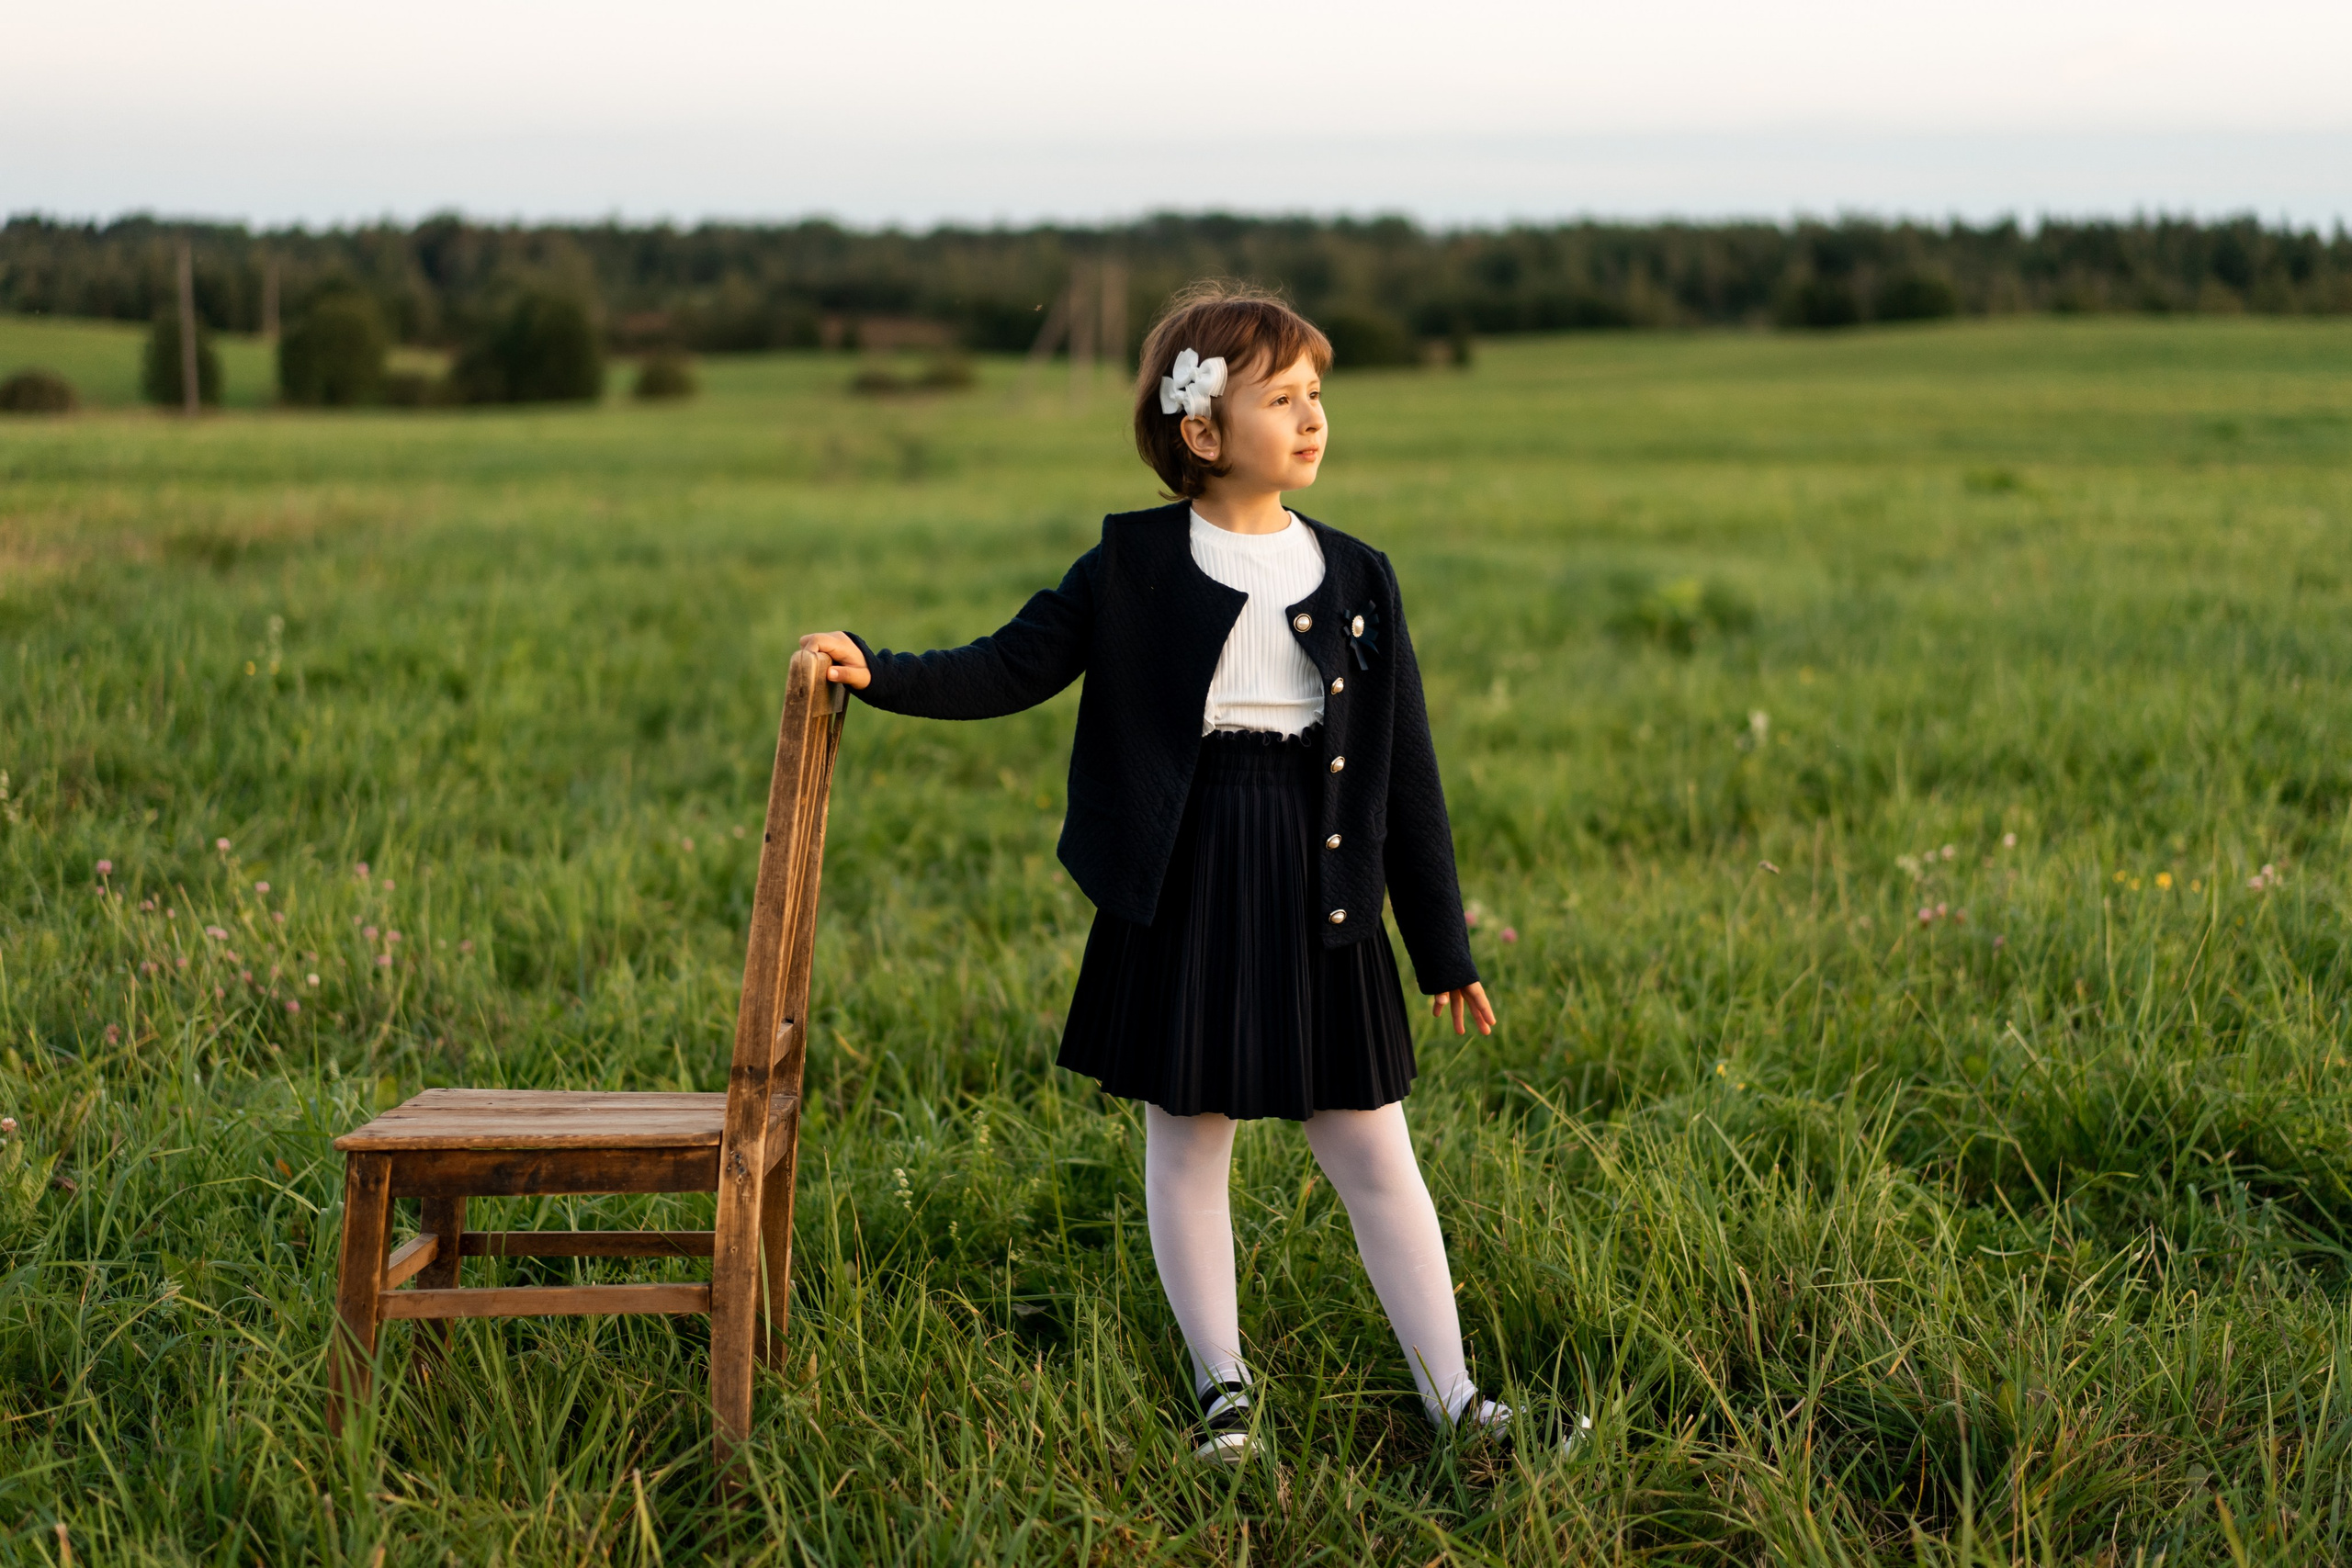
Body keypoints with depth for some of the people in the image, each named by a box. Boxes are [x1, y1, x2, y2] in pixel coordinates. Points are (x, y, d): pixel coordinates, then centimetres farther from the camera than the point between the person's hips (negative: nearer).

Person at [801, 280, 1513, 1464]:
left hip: (1318, 888, 1)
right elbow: (1014, 667, 1)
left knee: (1370, 1147, 5)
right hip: (1183, 886, -1)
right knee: (1186, 1137, 8)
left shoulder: (1358, 578, 4)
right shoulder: (1134, 565, 0)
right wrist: (878, 672, -16)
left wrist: (1443, 945, 7)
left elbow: (1405, 767, 6)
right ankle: (1221, 1381, 22)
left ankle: (1449, 1388, 13)